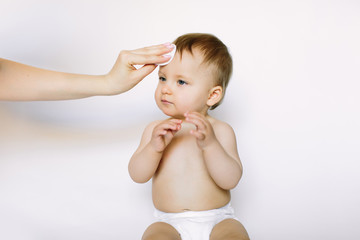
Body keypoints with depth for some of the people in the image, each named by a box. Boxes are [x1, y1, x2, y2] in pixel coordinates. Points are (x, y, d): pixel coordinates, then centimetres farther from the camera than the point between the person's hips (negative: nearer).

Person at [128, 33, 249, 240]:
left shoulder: (220, 130, -1)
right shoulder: (156, 130, 7)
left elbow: (231, 180, -12)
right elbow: (138, 176, -1)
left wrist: (209, 144, -27)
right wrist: (154, 147, -20)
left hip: (217, 220, 0)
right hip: (170, 223, 1)